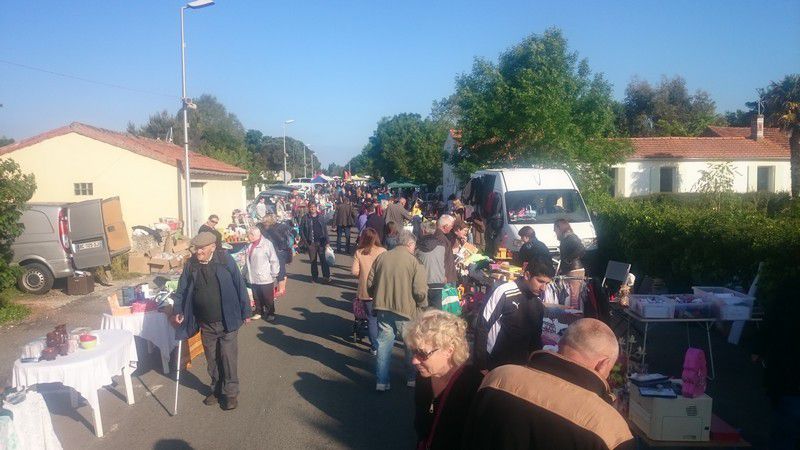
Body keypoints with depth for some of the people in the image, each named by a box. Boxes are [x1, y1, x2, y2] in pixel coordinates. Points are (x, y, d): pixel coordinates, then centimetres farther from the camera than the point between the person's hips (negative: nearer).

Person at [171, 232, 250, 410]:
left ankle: (231, 392, 17)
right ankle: (216, 389, 33)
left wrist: (245, 311, -6)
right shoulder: (191, 265, -3)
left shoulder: (225, 260, -13)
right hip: (206, 324, 4)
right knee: (212, 359, 15)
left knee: (228, 357, 2)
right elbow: (182, 290, 6)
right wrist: (178, 310, -7)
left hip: (227, 321, -4)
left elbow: (239, 285, -8)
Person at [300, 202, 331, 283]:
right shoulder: (305, 218, -1)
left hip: (321, 242, 1)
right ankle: (314, 277, 17)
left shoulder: (320, 217, 6)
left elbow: (324, 229, 7)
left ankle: (327, 276, 2)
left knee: (323, 260, -3)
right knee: (313, 261, 7)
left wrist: (327, 241, 3)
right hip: (311, 243, -1)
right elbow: (301, 229, 0)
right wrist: (305, 240, -7)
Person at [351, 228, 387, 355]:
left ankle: (375, 347, 14)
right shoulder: (383, 251, -10)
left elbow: (354, 271, -9)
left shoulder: (359, 253, -7)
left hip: (366, 291, 0)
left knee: (372, 318, 11)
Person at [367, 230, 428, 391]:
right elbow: (420, 291, -16)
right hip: (406, 310, -3)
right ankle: (412, 378, 29)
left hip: (383, 309, 3)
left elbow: (370, 284, 6)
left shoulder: (381, 258, 2)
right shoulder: (414, 262, -12)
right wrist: (422, 304, 3)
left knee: (383, 345, 11)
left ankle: (382, 381, 14)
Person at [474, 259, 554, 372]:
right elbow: (483, 326, -14)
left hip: (521, 366, 5)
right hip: (494, 364, -5)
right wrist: (481, 364, -14)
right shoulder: (504, 291, -17)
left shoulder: (539, 303, 2)